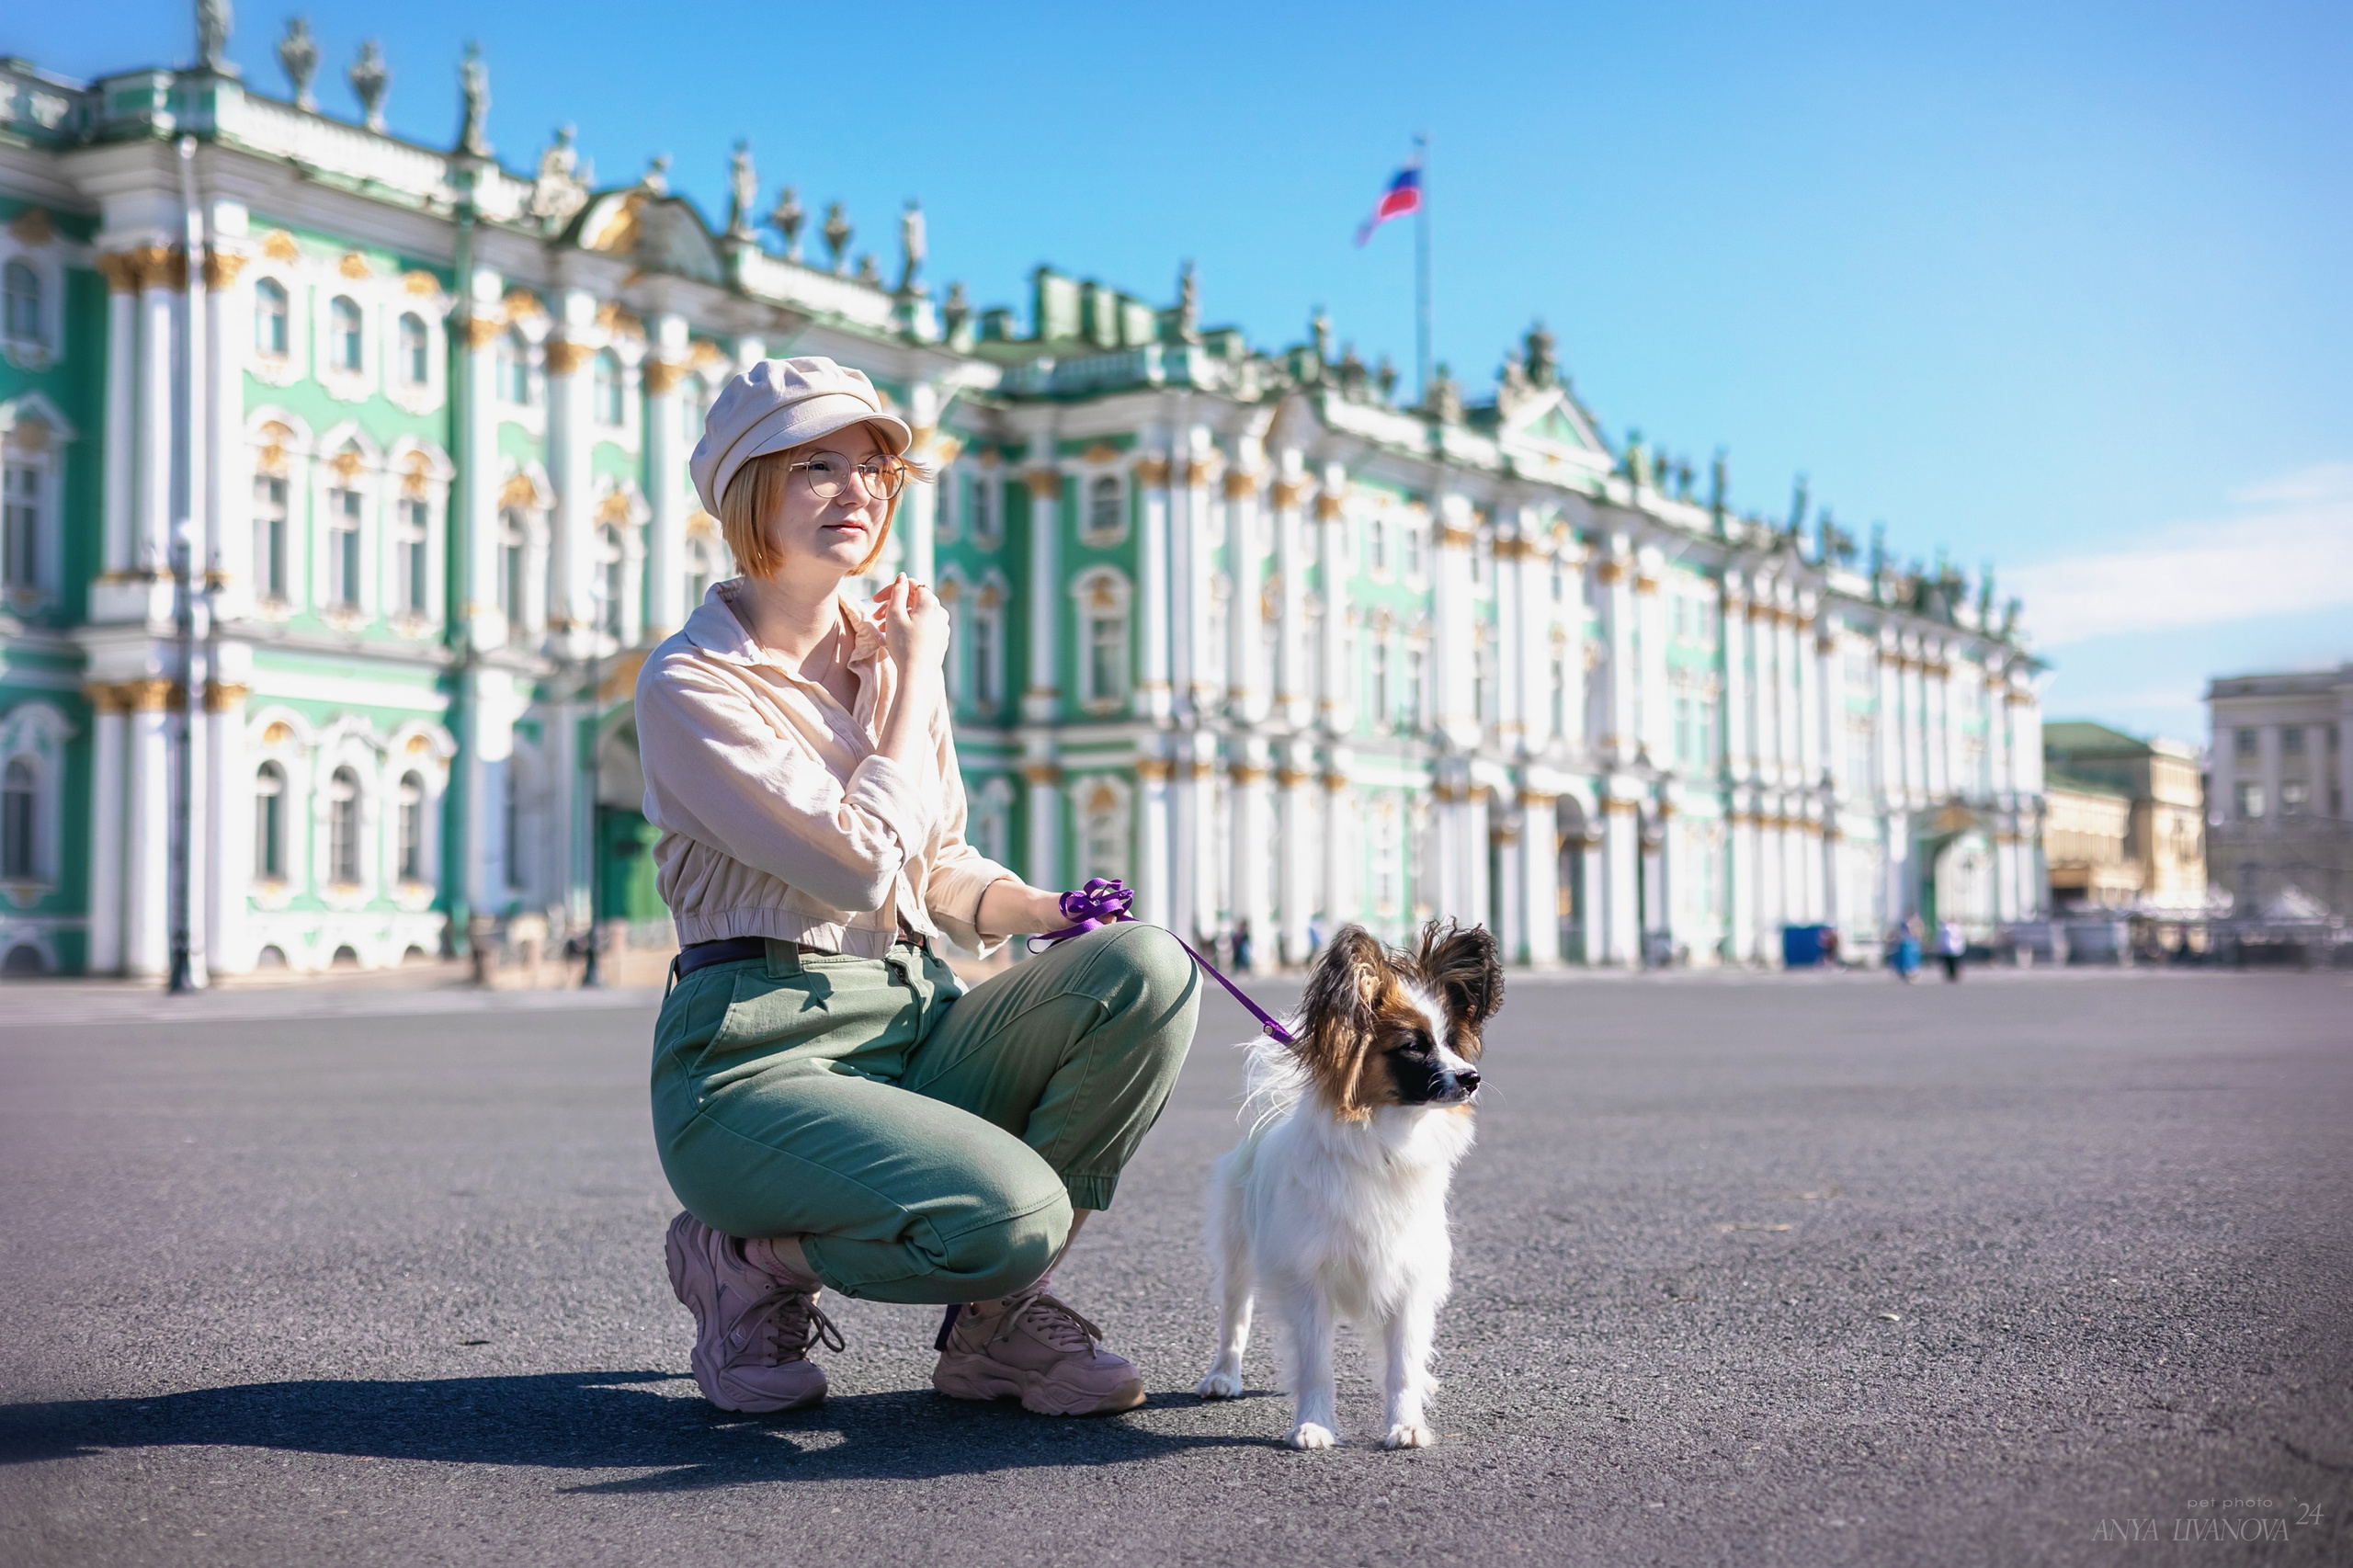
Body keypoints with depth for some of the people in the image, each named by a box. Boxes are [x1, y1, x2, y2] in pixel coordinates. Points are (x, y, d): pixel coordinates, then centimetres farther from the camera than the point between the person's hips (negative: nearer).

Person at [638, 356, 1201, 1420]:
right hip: (759, 1053, -7)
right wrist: (918, 680, -5)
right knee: (1010, 1212, -32)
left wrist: (1047, 910, -1)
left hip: (916, 1029, 7)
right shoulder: (690, 685, -8)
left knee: (1147, 970, -19)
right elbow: (859, 861, -17)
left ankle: (999, 1313, -4)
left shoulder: (885, 650, 14)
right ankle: (750, 1262, 0)